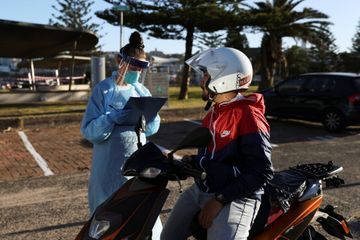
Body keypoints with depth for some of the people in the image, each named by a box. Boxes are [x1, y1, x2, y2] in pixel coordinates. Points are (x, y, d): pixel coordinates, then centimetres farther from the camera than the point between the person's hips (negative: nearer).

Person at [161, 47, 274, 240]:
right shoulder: (215, 112, 12)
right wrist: (190, 163, 5)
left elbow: (262, 172, -21)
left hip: (234, 197, -8)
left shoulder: (248, 116, -17)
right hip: (200, 189, 9)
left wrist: (219, 200, -21)